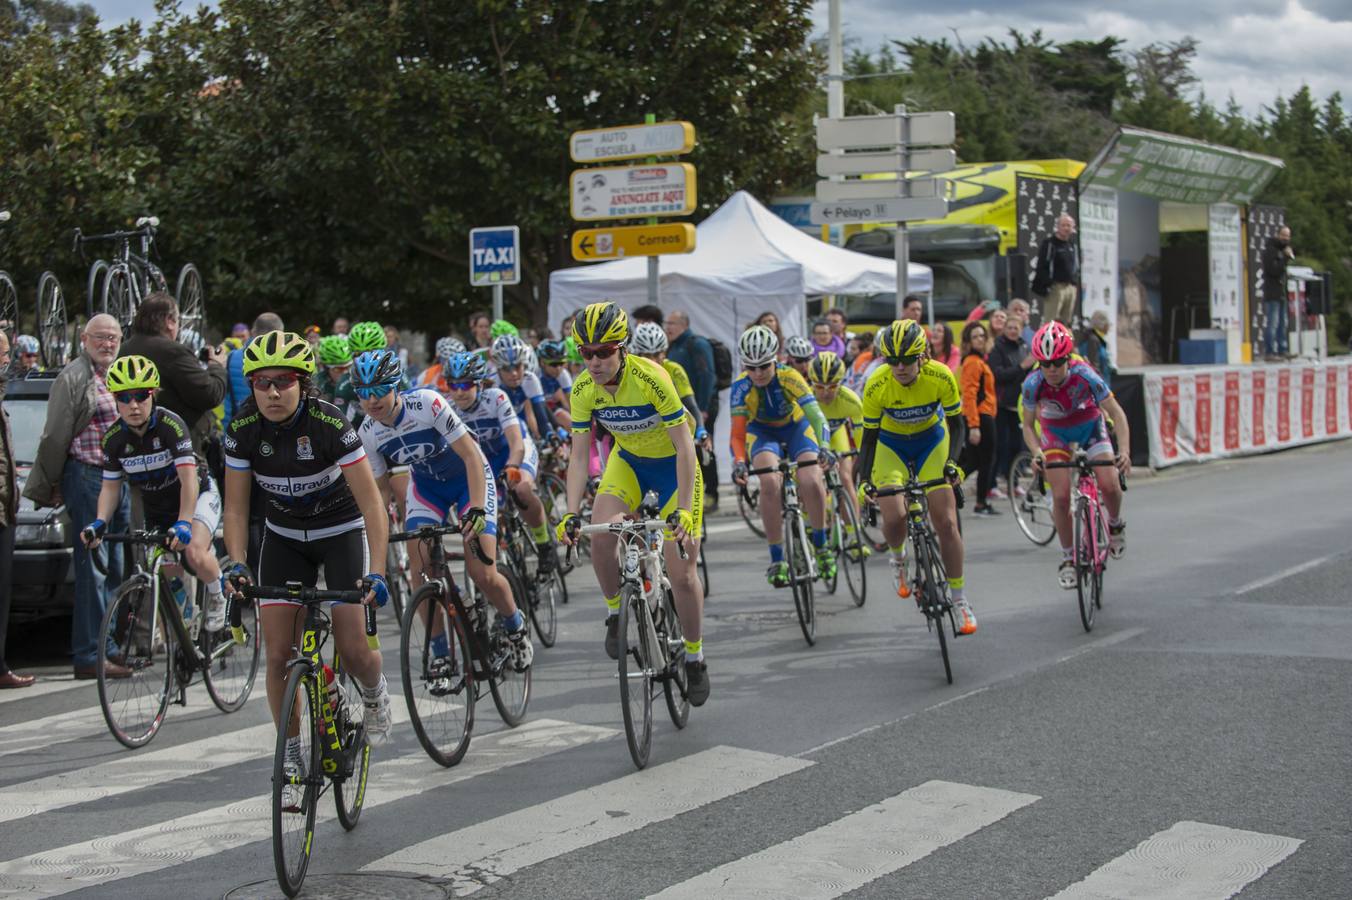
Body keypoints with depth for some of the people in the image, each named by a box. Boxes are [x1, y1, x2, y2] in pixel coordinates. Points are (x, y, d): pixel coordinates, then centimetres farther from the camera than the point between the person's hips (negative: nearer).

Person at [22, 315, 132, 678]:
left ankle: (110, 646, 20)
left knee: (115, 567, 11)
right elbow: (55, 437, -8)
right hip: (86, 476, -8)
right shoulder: (73, 378, -7)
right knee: (93, 569, -8)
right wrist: (46, 487, -8)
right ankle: (90, 656, -6)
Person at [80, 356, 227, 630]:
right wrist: (100, 522, -23)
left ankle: (218, 595, 0)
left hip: (196, 496, -5)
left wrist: (184, 523, -43)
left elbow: (188, 477, -32)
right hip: (156, 508, 5)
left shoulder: (170, 424, -26)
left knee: (194, 552, -28)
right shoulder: (114, 438, -12)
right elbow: (111, 487, -4)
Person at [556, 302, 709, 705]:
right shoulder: (584, 389, -17)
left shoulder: (650, 378, -31)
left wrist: (683, 509, -35)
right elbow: (579, 454, -12)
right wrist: (571, 513, -24)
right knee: (601, 532, -26)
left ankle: (695, 659, 14)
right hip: (628, 461, 4)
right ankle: (615, 614, -1)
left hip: (674, 465, -4)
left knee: (681, 574, -8)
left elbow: (684, 445, -28)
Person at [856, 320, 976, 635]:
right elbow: (869, 435, -16)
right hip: (891, 445, 0)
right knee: (894, 518, -22)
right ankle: (899, 559, 15)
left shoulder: (941, 377, -26)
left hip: (932, 442, 0)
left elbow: (956, 422, -13)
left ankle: (959, 599, 4)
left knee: (946, 522, -9)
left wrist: (952, 460, -28)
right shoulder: (877, 385, -27)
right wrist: (864, 481, -24)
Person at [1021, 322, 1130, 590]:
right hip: (1055, 433, 1)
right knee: (1061, 497, -13)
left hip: (1089, 427, 0)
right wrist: (1037, 453, -32)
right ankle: (1068, 558, 6)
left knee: (1109, 486, -17)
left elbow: (1116, 412, -27)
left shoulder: (1084, 375, -32)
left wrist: (1125, 451, -39)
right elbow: (1028, 425, -13)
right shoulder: (1034, 384, -28)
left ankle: (1115, 525, 17)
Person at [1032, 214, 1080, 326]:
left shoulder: (1073, 245, 17)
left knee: (1066, 322, 8)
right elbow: (1042, 267, -11)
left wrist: (1076, 286, 16)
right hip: (1055, 287, -7)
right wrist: (1044, 287, -17)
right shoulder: (1049, 243, -6)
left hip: (1071, 287, 7)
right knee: (1050, 321, -12)